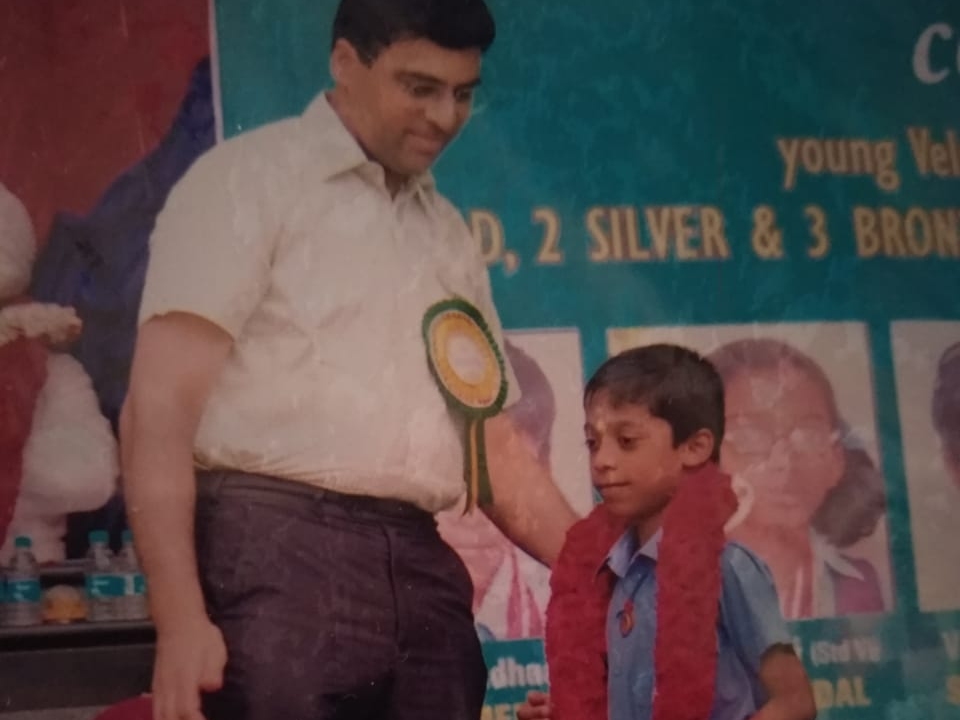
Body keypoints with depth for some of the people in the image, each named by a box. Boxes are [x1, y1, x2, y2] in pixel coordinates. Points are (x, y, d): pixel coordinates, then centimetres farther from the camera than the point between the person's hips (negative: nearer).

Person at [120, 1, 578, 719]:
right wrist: (180, 618, -18)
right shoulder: (248, 179, 2)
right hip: (278, 554, -6)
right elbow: (159, 406, -7)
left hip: (421, 571, 6)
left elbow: (493, 444, 23)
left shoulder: (449, 233, 21)